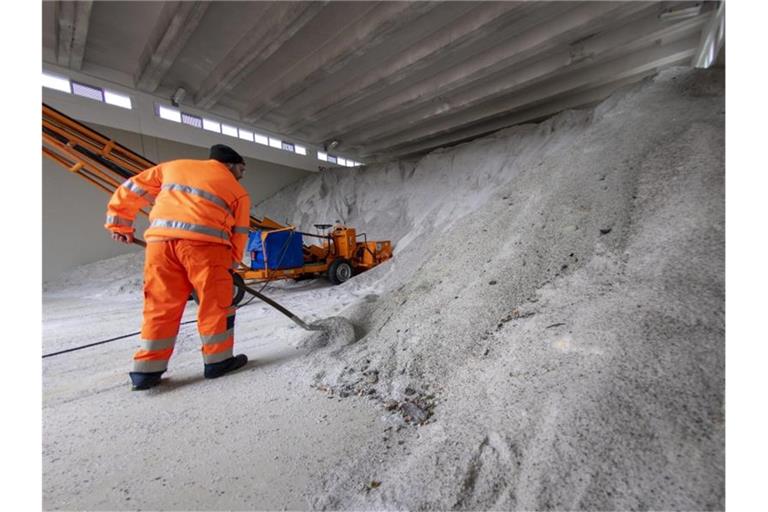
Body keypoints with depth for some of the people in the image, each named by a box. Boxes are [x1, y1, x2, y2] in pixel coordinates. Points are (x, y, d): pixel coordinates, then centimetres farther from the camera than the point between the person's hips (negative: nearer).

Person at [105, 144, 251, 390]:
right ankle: (218, 360, 17)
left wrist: (119, 224, 35)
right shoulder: (238, 191, 16)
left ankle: (146, 370, 20)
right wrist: (231, 264, 22)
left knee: (160, 305, 12)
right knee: (216, 303, 7)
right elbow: (239, 234, 14)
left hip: (160, 240, 4)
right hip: (203, 242, -4)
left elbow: (131, 190, 27)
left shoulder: (173, 166, 27)